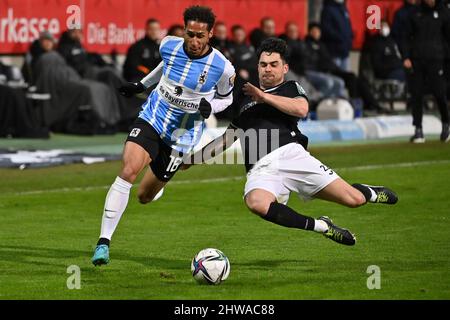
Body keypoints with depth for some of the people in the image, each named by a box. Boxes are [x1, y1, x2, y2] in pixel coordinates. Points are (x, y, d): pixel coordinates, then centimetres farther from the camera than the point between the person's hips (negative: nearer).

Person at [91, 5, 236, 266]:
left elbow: (226, 98, 4)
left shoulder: (223, 68, -15)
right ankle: (104, 242, -23)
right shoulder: (169, 46, -7)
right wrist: (142, 84, 20)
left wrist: (210, 106, -15)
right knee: (128, 171, -24)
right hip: (152, 118, 1)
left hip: (182, 134, -1)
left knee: (145, 196, 8)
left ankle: (160, 181, 49)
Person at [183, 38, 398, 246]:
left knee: (353, 199, -12)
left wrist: (264, 97, -1)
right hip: (260, 169, 1)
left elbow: (301, 109, -4)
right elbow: (227, 138, 36)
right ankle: (322, 227, -20)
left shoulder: (291, 88, 20)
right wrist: (193, 158, 30)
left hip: (290, 153, -1)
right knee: (256, 203, -38)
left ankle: (370, 193, 30)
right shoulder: (244, 99, 29)